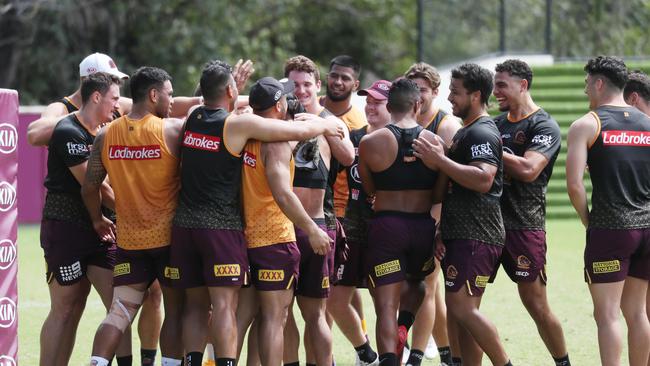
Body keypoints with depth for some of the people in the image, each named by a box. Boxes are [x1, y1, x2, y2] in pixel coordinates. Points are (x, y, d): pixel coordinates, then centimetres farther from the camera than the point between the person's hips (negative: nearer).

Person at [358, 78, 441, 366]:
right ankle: (403, 328, 1)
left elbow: (369, 189, 7)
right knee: (415, 283, 29)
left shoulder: (370, 143, -5)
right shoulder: (434, 142, 0)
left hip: (386, 226, -2)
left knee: (386, 305, -1)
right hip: (424, 226, 2)